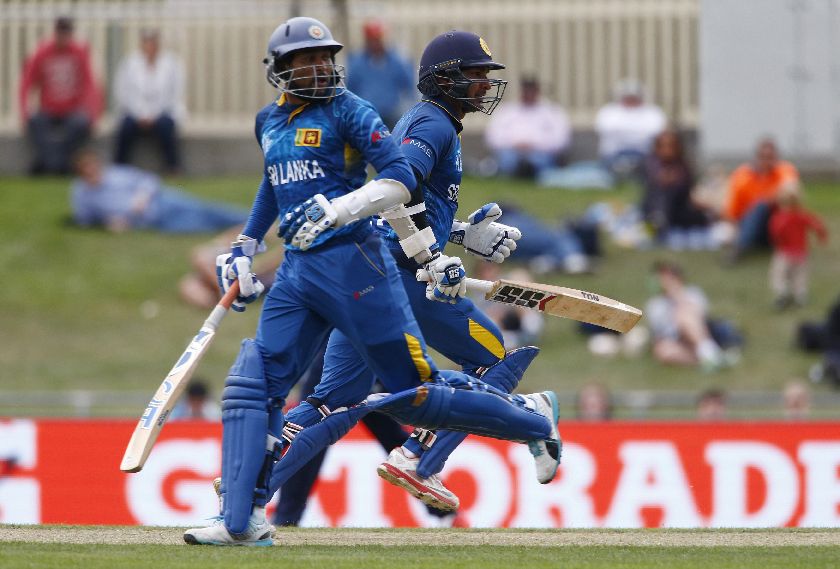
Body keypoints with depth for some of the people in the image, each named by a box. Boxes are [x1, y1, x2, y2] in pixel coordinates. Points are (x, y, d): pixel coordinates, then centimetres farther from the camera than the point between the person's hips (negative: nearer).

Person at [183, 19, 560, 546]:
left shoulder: (347, 110, -5)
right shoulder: (270, 121, 15)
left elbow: (401, 177, -14)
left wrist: (339, 210, -28)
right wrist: (245, 249, 27)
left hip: (353, 261, -6)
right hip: (297, 269, 6)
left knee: (415, 391, -3)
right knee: (256, 383, -6)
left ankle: (531, 415, 18)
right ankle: (241, 520, -7)